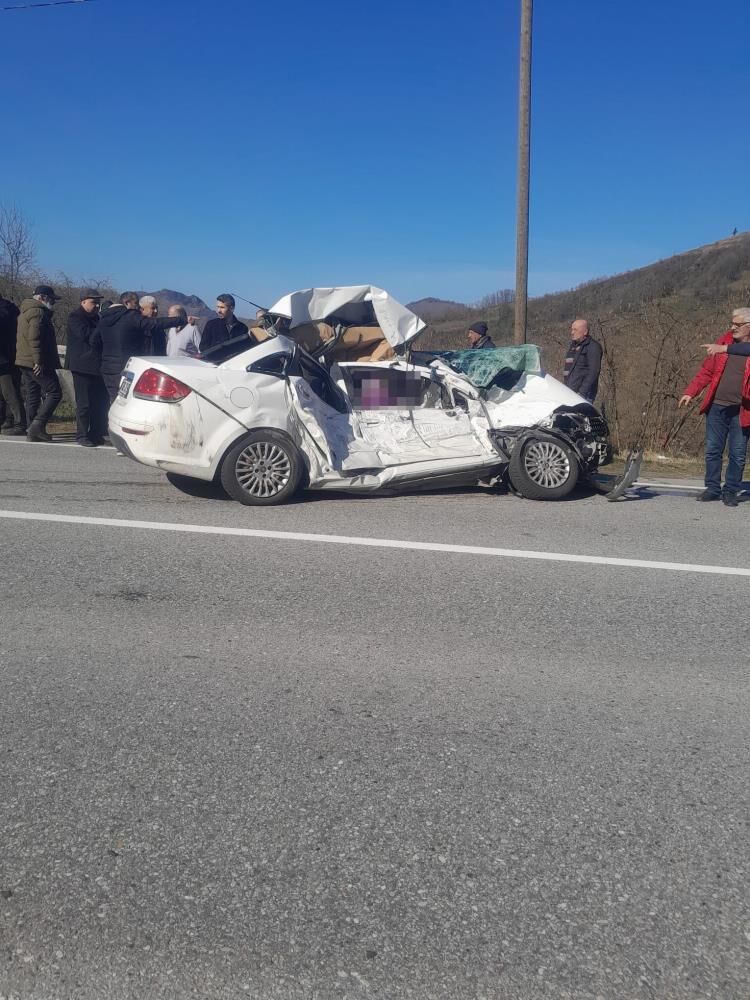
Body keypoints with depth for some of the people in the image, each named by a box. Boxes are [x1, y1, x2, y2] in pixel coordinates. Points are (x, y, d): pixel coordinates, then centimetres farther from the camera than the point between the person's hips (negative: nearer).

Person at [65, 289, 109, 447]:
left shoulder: (95, 318, 21)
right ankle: (82, 435, 0)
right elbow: (85, 333, -20)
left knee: (101, 402, 5)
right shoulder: (75, 317, -4)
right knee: (84, 403, -6)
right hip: (82, 366, -8)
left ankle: (96, 433, 12)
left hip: (97, 366, 8)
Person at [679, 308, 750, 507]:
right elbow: (707, 370, 9)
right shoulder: (724, 340, 9)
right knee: (713, 450, 8)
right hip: (717, 406, 3)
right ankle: (712, 488, 20)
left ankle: (731, 491, 15)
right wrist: (690, 392, 2)